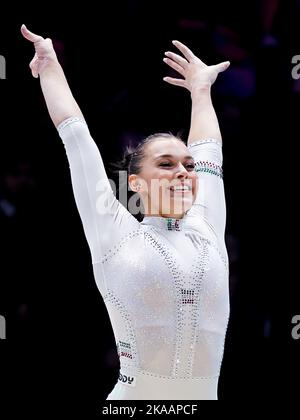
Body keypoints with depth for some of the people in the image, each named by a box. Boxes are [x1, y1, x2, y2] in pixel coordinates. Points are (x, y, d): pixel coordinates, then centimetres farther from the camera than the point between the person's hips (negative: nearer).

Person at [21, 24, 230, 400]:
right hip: (135, 394, -3)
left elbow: (208, 153, 26)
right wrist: (50, 64, 20)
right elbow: (76, 136, 10)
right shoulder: (116, 236, 3)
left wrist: (201, 89, 40)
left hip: (204, 393, 4)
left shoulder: (207, 233, 12)